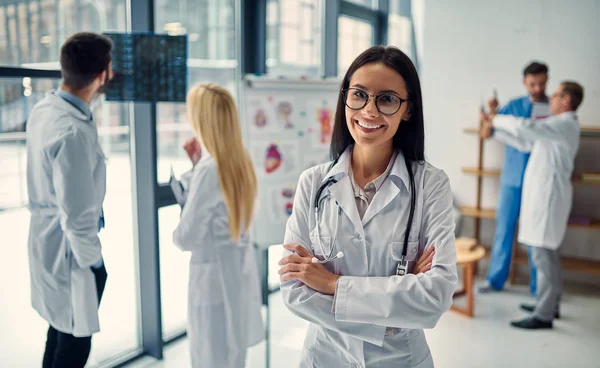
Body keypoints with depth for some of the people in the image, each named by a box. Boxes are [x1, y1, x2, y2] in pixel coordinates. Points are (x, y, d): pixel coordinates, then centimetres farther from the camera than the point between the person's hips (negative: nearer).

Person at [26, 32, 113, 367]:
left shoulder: (45, 108, -1)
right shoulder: (73, 132, -30)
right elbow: (77, 215, -27)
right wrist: (92, 259, -13)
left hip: (46, 236, 9)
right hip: (68, 249, -9)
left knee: (61, 329, 26)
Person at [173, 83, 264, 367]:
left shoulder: (209, 170, -23)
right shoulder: (240, 159, 1)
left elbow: (187, 237, -19)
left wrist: (176, 235, 3)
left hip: (214, 272, -8)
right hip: (240, 266, 8)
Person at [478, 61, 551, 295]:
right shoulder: (513, 106, 4)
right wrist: (492, 112, -21)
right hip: (512, 178, 2)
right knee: (504, 228, 8)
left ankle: (538, 286, 15)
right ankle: (496, 279, 19)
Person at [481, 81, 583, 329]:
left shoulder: (565, 125, -14)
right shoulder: (557, 126, 18)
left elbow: (526, 127, -26)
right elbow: (526, 143, 19)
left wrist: (496, 120, -11)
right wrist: (495, 131, 12)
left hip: (548, 196, -10)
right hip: (543, 194, 10)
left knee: (543, 255, -8)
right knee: (547, 253, 17)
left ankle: (543, 316, -2)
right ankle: (550, 303, 28)